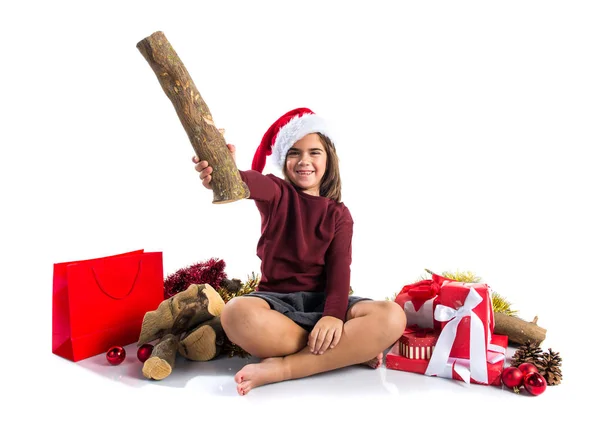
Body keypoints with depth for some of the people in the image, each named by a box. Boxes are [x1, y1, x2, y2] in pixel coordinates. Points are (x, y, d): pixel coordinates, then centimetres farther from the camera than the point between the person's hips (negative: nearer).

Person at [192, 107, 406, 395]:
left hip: (321, 301, 2)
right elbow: (250, 182, -23)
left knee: (392, 317, -26)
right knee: (238, 315, -37)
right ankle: (349, 352, -21)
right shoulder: (276, 194, 4)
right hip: (276, 300, -1)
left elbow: (339, 269, -7)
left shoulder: (339, 214, 8)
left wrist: (334, 314, -28)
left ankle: (280, 368, -27)